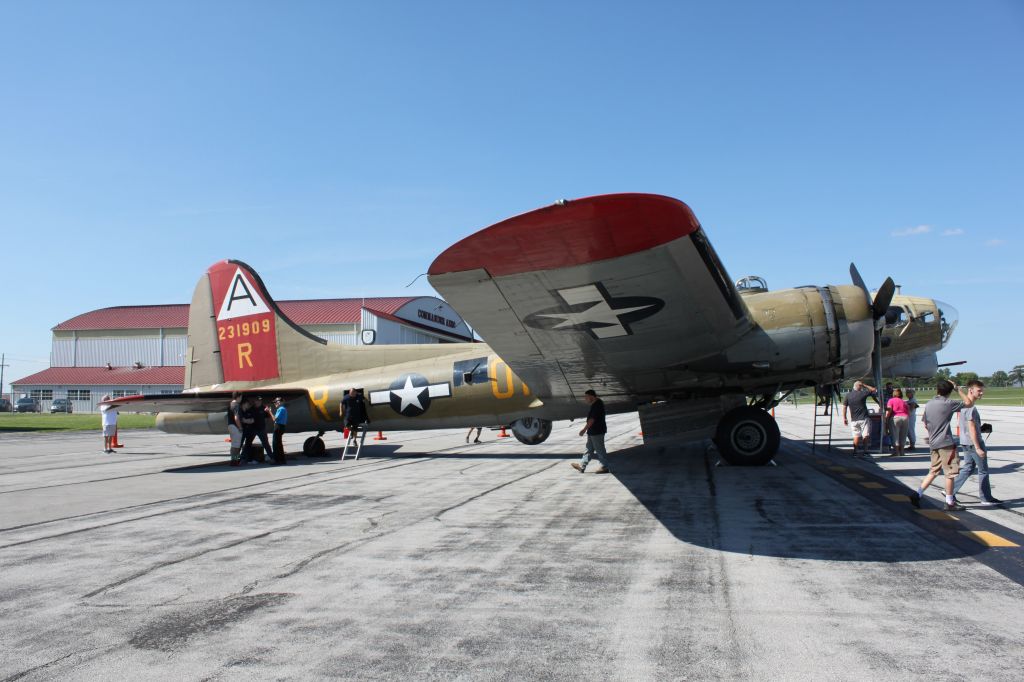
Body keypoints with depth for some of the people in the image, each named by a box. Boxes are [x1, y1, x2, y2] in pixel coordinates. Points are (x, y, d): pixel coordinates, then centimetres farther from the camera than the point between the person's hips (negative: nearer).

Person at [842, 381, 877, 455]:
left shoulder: (848, 395, 0)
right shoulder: (863, 393, -7)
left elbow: (844, 407, 0)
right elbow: (873, 389, 4)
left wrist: (844, 418, 7)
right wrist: (864, 385, 11)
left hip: (854, 419, 3)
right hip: (863, 418, -3)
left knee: (856, 436, 9)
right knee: (865, 435, 5)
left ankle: (855, 451, 6)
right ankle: (865, 451, 4)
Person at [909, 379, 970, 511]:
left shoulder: (928, 404, 9)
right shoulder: (948, 404, -11)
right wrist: (958, 389, 8)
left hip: (933, 443, 7)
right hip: (946, 443, -7)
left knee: (933, 471, 14)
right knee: (950, 473, 2)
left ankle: (917, 494, 6)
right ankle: (950, 503, 7)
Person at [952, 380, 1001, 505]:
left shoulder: (963, 405, 10)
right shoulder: (971, 407, -19)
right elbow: (972, 429, -22)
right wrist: (978, 448, -21)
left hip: (965, 443, 9)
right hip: (974, 443, -9)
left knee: (968, 468, 16)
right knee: (983, 471, 3)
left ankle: (950, 491, 13)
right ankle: (986, 498, 13)